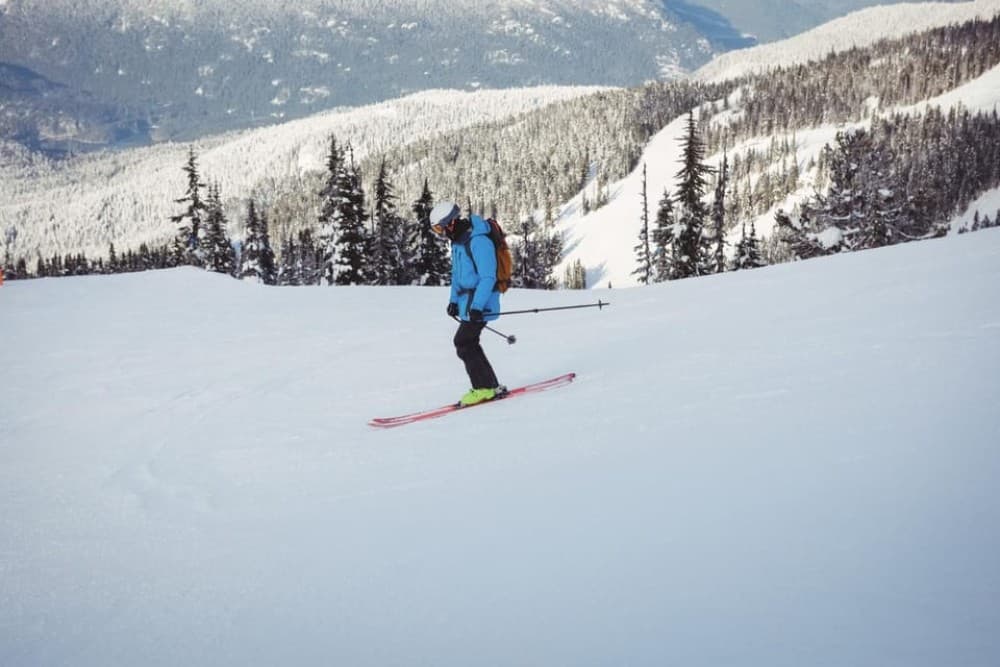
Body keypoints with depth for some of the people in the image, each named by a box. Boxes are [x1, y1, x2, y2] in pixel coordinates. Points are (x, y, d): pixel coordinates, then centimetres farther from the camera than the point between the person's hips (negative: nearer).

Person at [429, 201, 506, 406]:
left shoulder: (479, 241, -22)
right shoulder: (458, 239, 9)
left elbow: (488, 277, -24)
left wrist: (477, 306, -28)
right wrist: (454, 300, 15)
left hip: (481, 301, -10)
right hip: (467, 300, 10)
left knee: (464, 343, -9)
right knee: (468, 343, 13)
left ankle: (486, 388, 0)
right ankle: (488, 386, 21)